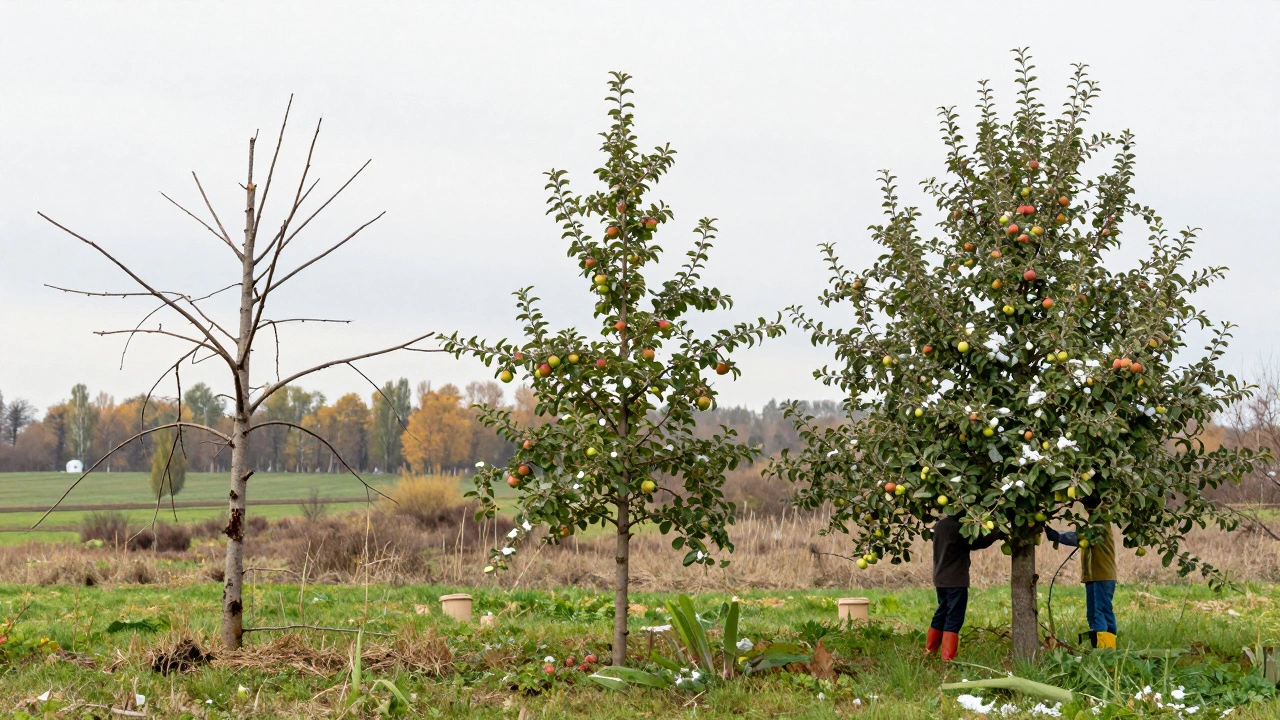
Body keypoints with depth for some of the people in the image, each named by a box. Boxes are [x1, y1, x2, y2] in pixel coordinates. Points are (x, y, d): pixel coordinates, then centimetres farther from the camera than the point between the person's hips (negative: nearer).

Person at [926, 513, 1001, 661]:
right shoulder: (958, 528, -17)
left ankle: (928, 652, 23)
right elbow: (978, 542, -11)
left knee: (941, 616, 18)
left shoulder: (939, 525, 6)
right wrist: (997, 534, -1)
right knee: (954, 620, -4)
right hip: (956, 581, -8)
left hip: (940, 579, 8)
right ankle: (947, 659, -7)